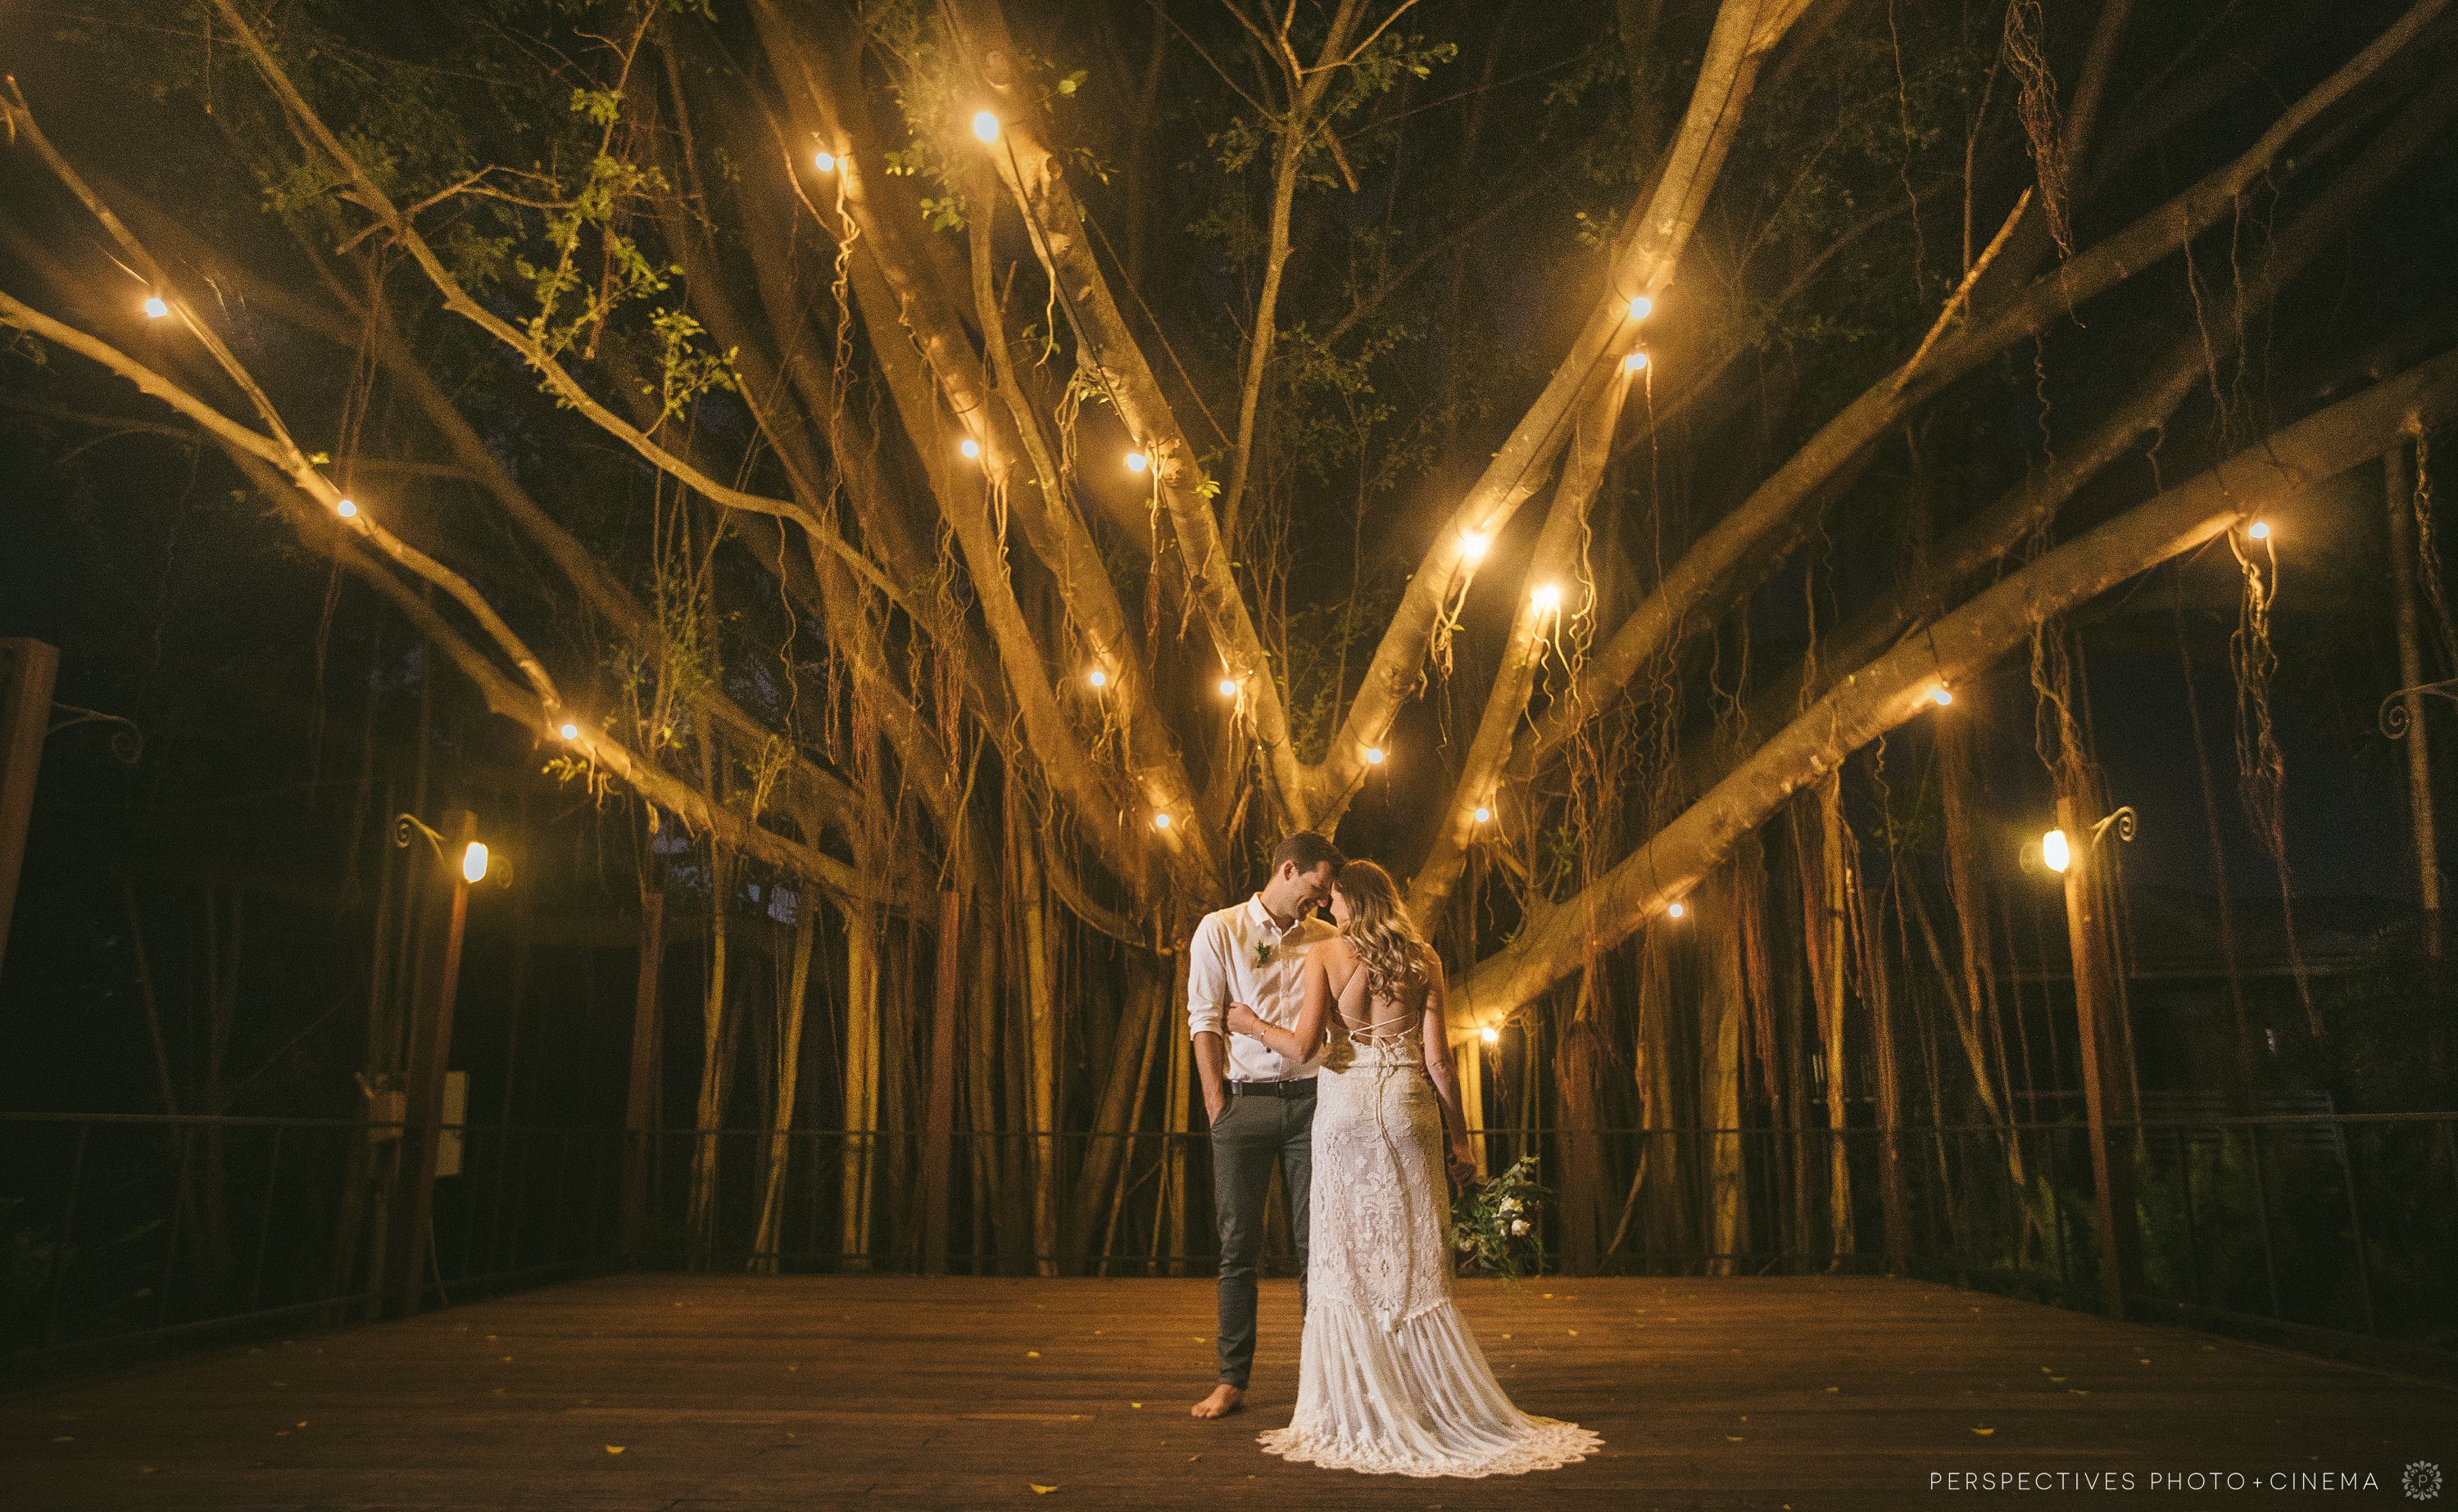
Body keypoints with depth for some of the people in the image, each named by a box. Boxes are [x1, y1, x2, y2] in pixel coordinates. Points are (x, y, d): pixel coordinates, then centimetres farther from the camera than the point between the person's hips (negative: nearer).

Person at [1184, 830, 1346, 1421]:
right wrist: (1216, 1102, -7)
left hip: (1310, 1099, 2)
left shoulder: (1327, 940, 12)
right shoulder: (1219, 930, 5)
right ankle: (1232, 1380, 9)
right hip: (1245, 1100, -2)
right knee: (1239, 1245, 2)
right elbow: (1204, 1021, 1)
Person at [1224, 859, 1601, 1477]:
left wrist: (1254, 1025, 8)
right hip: (1409, 1104, 2)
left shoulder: (1325, 954, -2)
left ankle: (1362, 1415, 9)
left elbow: (1304, 1046, -10)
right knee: (1416, 1262, 8)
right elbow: (1438, 1060, 1)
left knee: (1347, 1258, 5)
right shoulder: (1423, 960, 5)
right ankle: (1447, 1406, 11)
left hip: (1346, 1106, -2)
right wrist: (1459, 1140, 7)